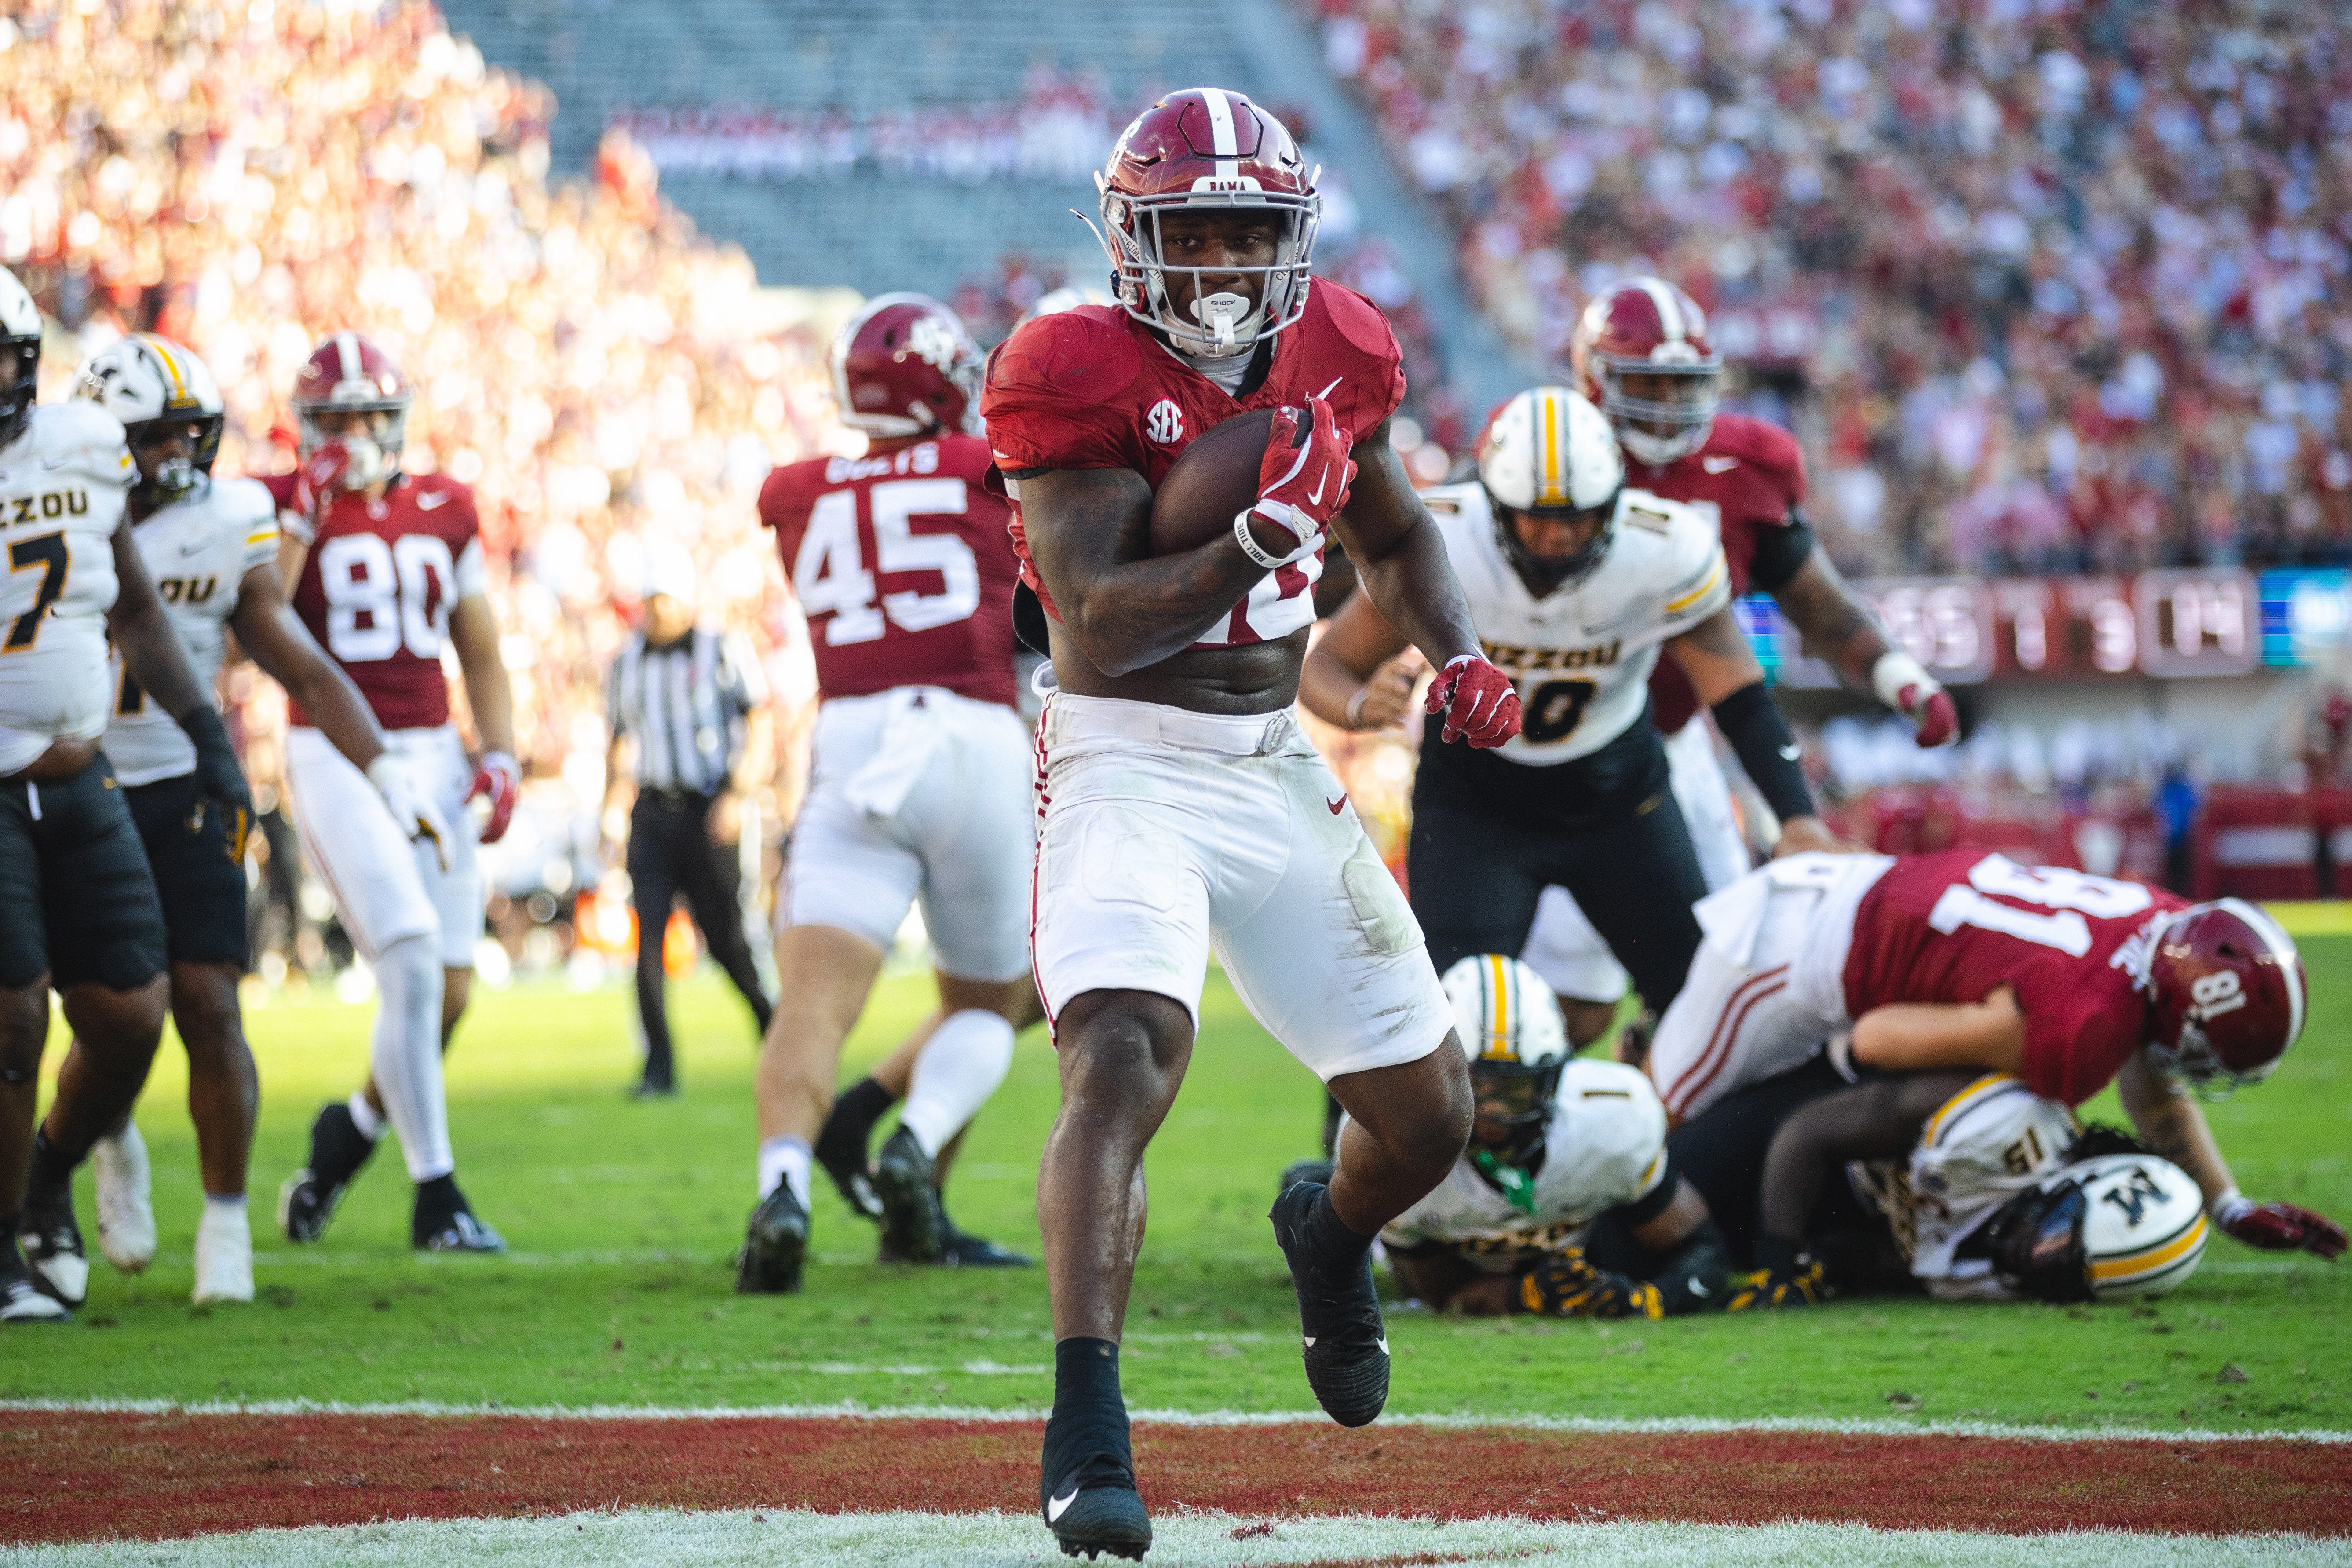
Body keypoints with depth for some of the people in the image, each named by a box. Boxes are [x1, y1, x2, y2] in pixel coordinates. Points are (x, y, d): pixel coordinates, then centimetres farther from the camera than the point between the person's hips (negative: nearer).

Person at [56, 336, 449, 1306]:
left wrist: (385, 771, -8)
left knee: (207, 1006, -8)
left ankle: (225, 1224, 5)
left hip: (184, 794, 1)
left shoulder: (225, 534, 0)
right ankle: (112, 1151, 27)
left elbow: (308, 672, 3)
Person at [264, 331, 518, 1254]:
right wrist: (304, 518, -17)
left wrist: (499, 758, 5)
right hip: (334, 755, -5)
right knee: (413, 968, -17)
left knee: (449, 992, 3)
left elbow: (480, 653, 17)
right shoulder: (281, 508, -2)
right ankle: (436, 1197, -10)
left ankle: (350, 1134, 29)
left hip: (431, 754, 5)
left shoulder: (446, 511, 11)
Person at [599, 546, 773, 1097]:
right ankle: (659, 1066, -9)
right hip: (652, 812, 3)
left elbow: (759, 731, -3)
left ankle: (769, 1019, 29)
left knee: (724, 937, 1)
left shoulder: (724, 652, -3)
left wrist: (735, 797, -14)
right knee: (647, 935, -9)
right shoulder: (625, 664, 11)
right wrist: (605, 809, 13)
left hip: (708, 810, -3)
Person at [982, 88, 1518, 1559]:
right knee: (1126, 1055, -29)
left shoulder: (1334, 351, 5)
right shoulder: (1078, 377, -13)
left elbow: (1396, 532, 23)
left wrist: (1460, 655, 5)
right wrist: (1259, 538, -34)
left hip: (1280, 771, 6)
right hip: (1129, 762, -6)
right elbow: (1101, 629, -21)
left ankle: (1332, 1234, 46)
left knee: (1428, 1116, 10)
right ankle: (1087, 1434, -31)